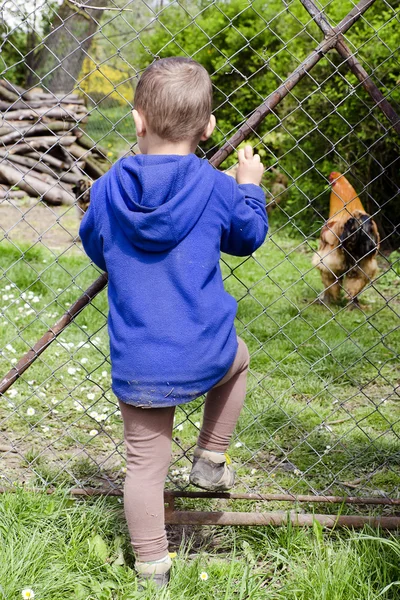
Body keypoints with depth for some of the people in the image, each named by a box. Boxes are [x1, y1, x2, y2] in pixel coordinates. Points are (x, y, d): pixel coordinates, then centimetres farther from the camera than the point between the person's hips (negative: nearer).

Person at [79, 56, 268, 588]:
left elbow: (95, 248, 15)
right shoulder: (217, 188, -8)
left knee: (146, 462, 12)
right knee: (237, 359, 34)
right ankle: (211, 460, 35)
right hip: (205, 354, 0)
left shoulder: (108, 188, -4)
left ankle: (152, 566, 22)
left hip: (137, 363, 1)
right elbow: (248, 237, 12)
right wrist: (250, 186, 26)